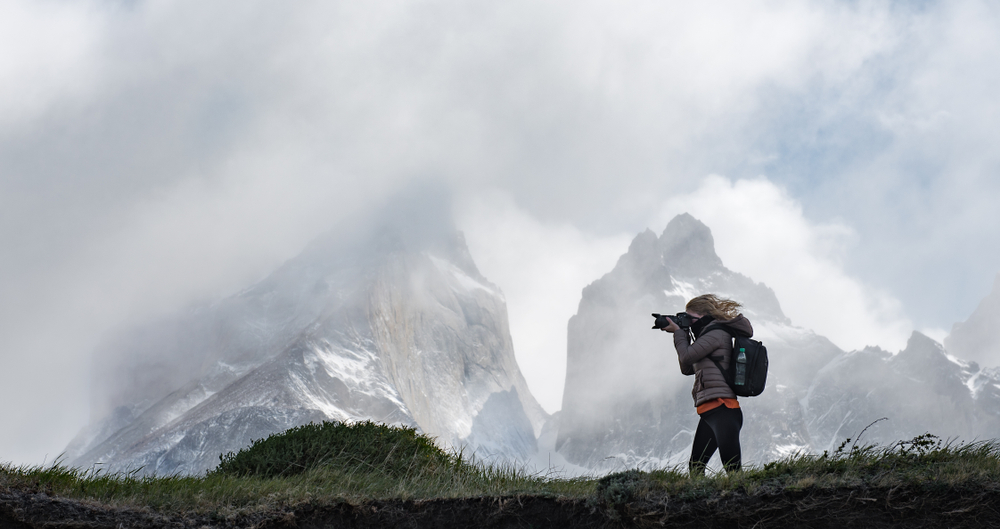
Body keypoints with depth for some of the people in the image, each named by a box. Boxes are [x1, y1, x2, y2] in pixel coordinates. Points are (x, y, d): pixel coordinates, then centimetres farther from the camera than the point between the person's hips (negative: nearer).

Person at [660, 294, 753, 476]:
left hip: (721, 409, -11)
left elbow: (687, 358, -10)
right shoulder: (711, 334, 25)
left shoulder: (717, 332, -5)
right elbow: (687, 369, 27)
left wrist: (679, 332, 7)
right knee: (695, 468, 9)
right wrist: (681, 335, 19)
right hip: (709, 412, 11)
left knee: (732, 467, -19)